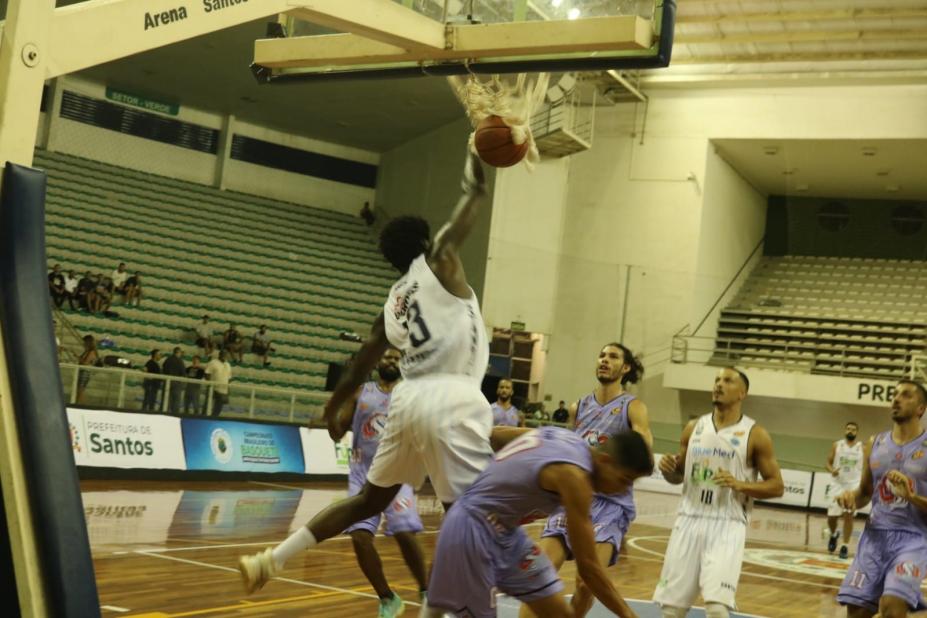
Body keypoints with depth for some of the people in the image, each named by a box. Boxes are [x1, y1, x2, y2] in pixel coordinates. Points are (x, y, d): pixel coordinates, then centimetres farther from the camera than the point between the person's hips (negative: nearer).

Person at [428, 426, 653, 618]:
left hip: (505, 529, 10)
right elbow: (587, 567, -23)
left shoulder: (568, 439, 1)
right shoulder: (574, 475, -25)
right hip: (472, 530, -10)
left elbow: (495, 433, 15)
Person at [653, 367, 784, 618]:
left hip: (727, 525, -4)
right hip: (689, 520, 4)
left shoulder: (755, 435, -3)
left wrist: (740, 485, -18)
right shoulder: (694, 427, 9)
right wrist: (668, 469, -5)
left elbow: (777, 486, -2)